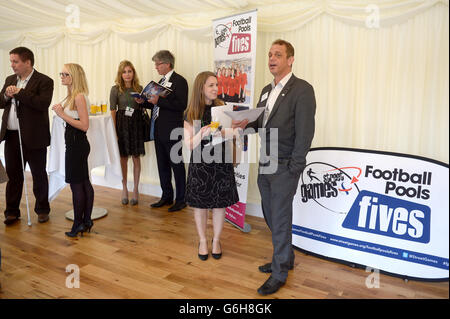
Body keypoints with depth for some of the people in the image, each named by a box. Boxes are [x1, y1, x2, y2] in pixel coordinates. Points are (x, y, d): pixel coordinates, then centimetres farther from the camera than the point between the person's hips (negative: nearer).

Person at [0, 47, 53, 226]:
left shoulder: (44, 81, -7)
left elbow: (43, 103, -22)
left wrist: (19, 92, -18)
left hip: (33, 137, -6)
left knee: (39, 175, 7)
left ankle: (42, 210, 23)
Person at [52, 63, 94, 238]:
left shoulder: (79, 96, -15)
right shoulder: (72, 96, 14)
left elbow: (84, 125, -19)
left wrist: (63, 114, -18)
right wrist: (61, 110, 5)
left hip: (77, 144, -10)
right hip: (76, 143, 10)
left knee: (76, 184, -2)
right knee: (84, 182, 13)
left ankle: (78, 224, 8)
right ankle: (87, 220, 23)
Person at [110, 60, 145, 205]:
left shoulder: (139, 88, 5)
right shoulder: (115, 89, -2)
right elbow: (113, 111, -4)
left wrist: (142, 102, -6)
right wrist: (114, 131, -9)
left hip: (136, 124, 2)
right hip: (122, 124, -1)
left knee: (136, 158, 5)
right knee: (123, 158, 7)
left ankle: (135, 189, 16)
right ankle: (124, 188, 21)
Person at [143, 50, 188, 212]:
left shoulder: (179, 81, -9)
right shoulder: (161, 81, 18)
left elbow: (181, 105, -20)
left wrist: (158, 101, -23)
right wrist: (145, 102, 4)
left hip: (172, 131, -9)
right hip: (159, 130, 9)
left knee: (177, 164, 1)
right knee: (162, 165, 14)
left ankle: (180, 200, 12)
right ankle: (167, 196, 27)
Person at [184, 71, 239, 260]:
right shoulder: (191, 114, -4)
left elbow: (232, 134, 4)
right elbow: (189, 145, -6)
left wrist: (219, 132, -18)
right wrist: (202, 133, -24)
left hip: (221, 162, 1)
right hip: (200, 164, -1)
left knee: (220, 204, 9)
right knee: (200, 204, 9)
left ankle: (216, 241, 29)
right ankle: (202, 241, 29)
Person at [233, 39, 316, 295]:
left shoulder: (302, 90, -11)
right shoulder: (267, 90, 14)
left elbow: (305, 132, -15)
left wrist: (294, 168, -17)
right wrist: (247, 123, -1)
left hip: (284, 168, -7)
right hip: (265, 165, 8)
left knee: (280, 219, 3)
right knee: (271, 215, 17)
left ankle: (280, 273, 21)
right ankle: (286, 257, 38)